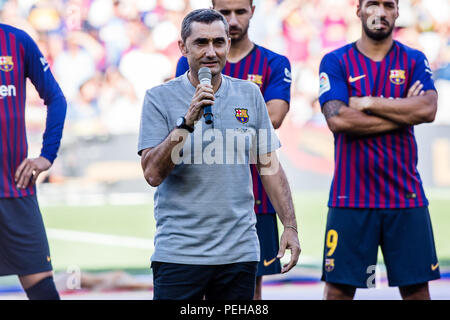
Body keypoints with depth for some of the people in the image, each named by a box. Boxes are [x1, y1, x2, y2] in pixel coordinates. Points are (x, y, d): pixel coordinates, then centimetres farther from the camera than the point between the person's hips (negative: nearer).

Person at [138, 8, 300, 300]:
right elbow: (153, 173, -11)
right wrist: (187, 122, -21)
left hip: (240, 252, 3)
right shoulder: (160, 98, -2)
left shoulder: (250, 95, 9)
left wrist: (290, 225, 5)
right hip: (179, 251, -3)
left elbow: (269, 165, 12)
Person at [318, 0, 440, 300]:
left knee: (416, 287, 4)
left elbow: (428, 109, -10)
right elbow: (337, 119, -13)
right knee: (339, 288, -1)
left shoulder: (414, 61, 9)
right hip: (350, 196, -2)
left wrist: (368, 103, -10)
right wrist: (402, 111, -9)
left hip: (405, 195, 2)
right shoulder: (336, 62, 3)